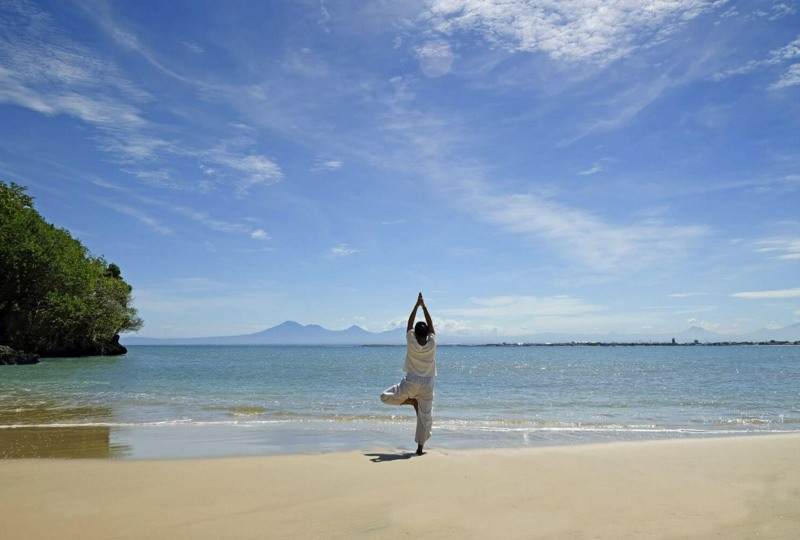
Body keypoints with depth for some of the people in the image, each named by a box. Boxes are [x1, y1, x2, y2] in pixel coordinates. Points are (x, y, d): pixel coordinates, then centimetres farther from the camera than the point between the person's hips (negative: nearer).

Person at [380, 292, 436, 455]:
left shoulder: (411, 344, -10)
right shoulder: (432, 344, -8)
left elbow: (409, 324, -2)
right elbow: (431, 325, 3)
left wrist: (417, 305, 1)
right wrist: (424, 306, 4)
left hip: (411, 382, -2)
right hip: (427, 384, 2)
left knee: (385, 397, 13)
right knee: (425, 416, 9)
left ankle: (412, 401, -1)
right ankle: (420, 448, 8)